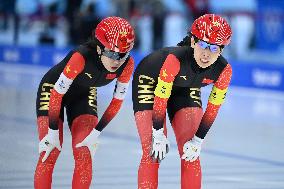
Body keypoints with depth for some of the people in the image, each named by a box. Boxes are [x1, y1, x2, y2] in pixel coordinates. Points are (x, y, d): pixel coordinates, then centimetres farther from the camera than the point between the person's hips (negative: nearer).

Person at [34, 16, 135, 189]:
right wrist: (53, 132, -24)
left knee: (85, 154, -8)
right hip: (53, 89, -4)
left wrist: (96, 132, -12)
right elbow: (57, 93, -30)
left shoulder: (127, 65, -25)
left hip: (84, 95, 4)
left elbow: (117, 100, -11)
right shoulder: (81, 57, -39)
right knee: (50, 153, -12)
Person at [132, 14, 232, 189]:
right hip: (151, 80, -4)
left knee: (191, 155, -5)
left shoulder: (224, 70, -28)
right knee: (152, 154, -12)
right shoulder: (176, 58, -40)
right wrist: (159, 135, -21)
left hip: (186, 88, 4)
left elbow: (213, 108, -15)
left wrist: (198, 141, -14)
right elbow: (161, 99, -29)